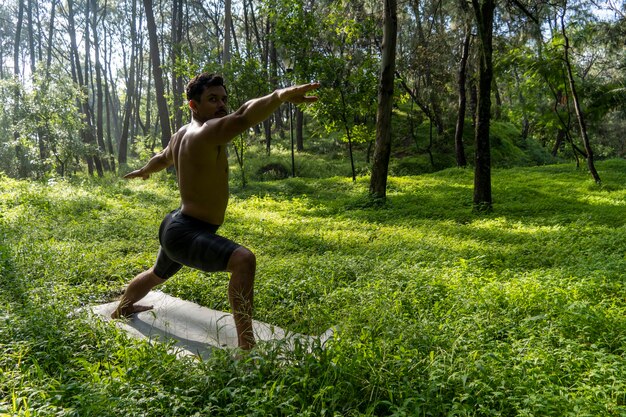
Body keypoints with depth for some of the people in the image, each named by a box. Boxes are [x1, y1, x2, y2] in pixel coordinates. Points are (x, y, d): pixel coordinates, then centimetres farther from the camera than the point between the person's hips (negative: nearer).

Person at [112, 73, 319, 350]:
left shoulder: (181, 135, 8)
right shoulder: (206, 132, -22)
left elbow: (162, 158, 30)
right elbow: (243, 118, -43)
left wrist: (143, 171, 51)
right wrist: (280, 96, -57)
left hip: (175, 228, 11)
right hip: (188, 234, -11)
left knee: (158, 274, 38)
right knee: (244, 260, -33)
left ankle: (121, 310, 66)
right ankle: (246, 346, -33)